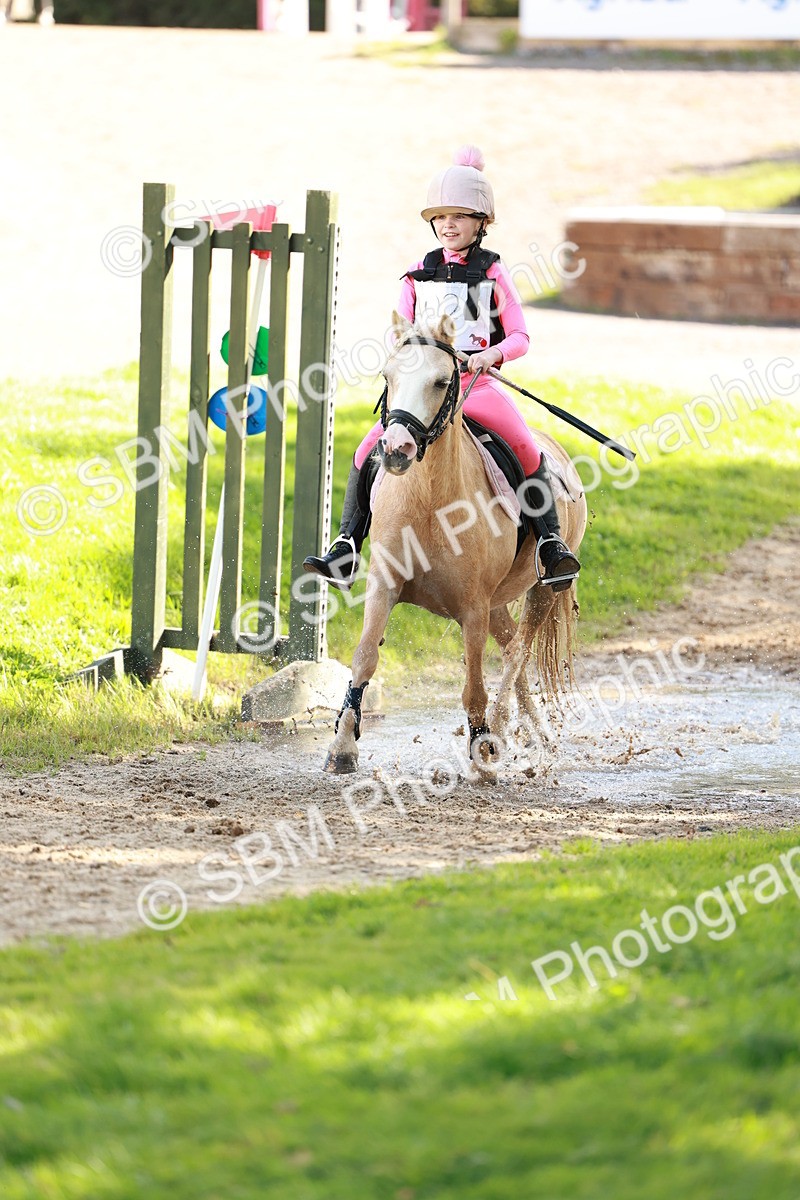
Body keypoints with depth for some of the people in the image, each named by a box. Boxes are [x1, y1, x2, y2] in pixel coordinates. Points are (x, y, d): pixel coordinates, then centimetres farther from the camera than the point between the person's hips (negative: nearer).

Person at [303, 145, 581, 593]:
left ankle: (552, 544, -16)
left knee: (528, 451, -25)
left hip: (478, 384, -3)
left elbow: (519, 336, 1)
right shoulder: (419, 274, 12)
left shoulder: (493, 274, 3)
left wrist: (493, 354, -20)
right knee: (368, 452, -12)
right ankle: (347, 550, -9)